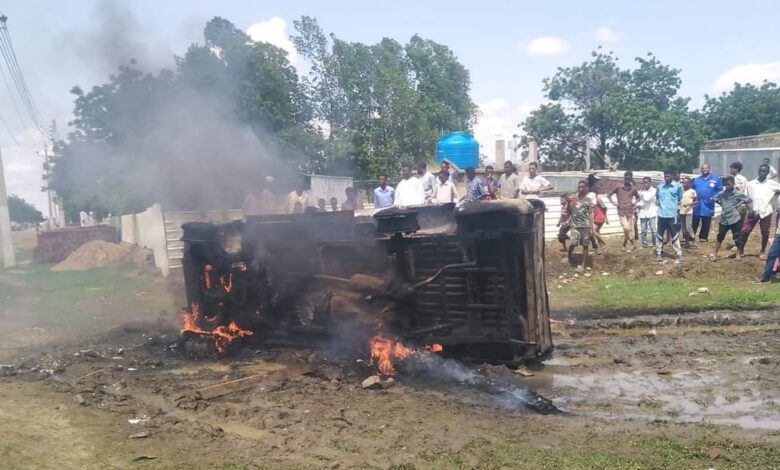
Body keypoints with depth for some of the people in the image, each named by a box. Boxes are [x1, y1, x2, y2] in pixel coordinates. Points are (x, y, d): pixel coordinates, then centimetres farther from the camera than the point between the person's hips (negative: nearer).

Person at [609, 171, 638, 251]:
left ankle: (624, 246, 21)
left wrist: (633, 202, 4)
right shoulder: (618, 188, -3)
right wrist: (615, 203, -1)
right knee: (626, 228, -15)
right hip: (621, 211, -2)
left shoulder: (633, 190, 2)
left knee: (628, 229, 6)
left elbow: (638, 197, 20)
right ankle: (632, 244, 3)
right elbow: (610, 195, 7)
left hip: (630, 212, 2)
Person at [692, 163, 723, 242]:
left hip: (708, 205, -1)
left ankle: (703, 237, 16)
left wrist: (714, 197, -12)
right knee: (694, 223, 3)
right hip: (697, 205, 1)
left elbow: (720, 190, 2)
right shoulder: (696, 180, 12)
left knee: (706, 223, 6)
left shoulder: (715, 179, 4)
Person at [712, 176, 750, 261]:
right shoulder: (721, 194, 1)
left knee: (737, 237, 6)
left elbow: (747, 200, 2)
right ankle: (715, 254, 12)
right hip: (724, 219, 2)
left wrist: (739, 204, -4)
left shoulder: (738, 194, -6)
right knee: (720, 237, 5)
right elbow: (715, 199, 18)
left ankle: (738, 254, 21)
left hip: (735, 219, -2)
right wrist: (722, 204, 7)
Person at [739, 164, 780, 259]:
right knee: (745, 230, -2)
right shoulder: (751, 184, 4)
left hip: (766, 212, 0)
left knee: (765, 233, 7)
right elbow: (746, 198, 6)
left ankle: (762, 251, 23)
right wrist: (750, 209, -4)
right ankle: (740, 250, 10)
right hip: (753, 211, 1)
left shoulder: (772, 184, 1)